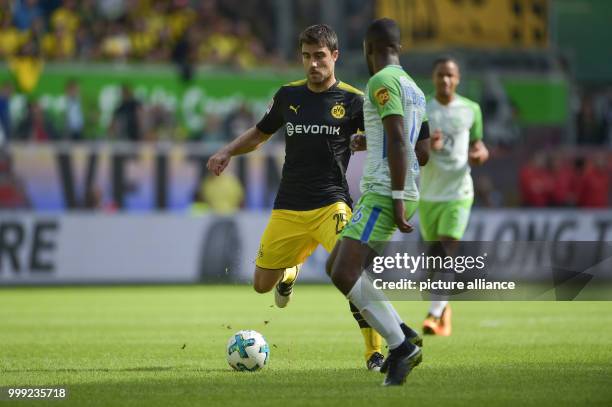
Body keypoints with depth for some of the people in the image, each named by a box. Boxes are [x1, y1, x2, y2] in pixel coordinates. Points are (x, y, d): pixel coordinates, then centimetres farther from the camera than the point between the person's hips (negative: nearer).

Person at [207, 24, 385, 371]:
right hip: (288, 209, 4)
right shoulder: (288, 95, 8)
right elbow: (260, 134, 22)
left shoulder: (353, 100, -3)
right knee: (262, 285, 9)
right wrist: (228, 152, 5)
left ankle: (375, 352, -17)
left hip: (332, 204, -4)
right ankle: (291, 270, 46)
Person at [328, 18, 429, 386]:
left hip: (383, 193, -10)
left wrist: (398, 198, -24)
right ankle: (403, 335, 6)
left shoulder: (382, 81, -10)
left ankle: (401, 345, -17)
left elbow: (398, 140, -21)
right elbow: (423, 155, 22)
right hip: (400, 194, 10)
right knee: (337, 268, 13)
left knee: (344, 275, -17)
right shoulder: (415, 90, 19)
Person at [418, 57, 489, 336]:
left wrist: (481, 153, -9)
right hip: (429, 195, 1)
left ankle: (434, 314, -22)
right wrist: (426, 147, -27)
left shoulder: (471, 110, 2)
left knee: (447, 251, -17)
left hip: (458, 192, -1)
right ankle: (445, 307, 33)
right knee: (436, 254, 10)